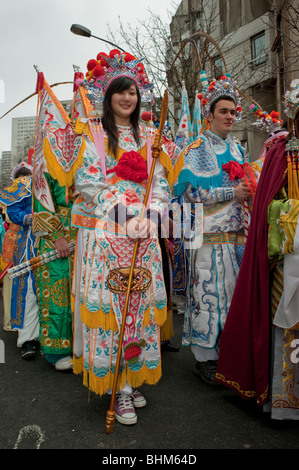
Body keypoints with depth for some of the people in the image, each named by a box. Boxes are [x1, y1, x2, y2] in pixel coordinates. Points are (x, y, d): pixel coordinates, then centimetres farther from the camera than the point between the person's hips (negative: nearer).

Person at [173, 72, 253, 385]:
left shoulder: (235, 148, 20)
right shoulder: (197, 149, -1)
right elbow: (192, 192, -11)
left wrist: (248, 189, 5)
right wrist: (232, 192, -12)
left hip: (235, 233, 7)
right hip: (209, 233, -6)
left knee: (232, 291, 9)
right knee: (209, 293, -4)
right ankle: (205, 358, 10)